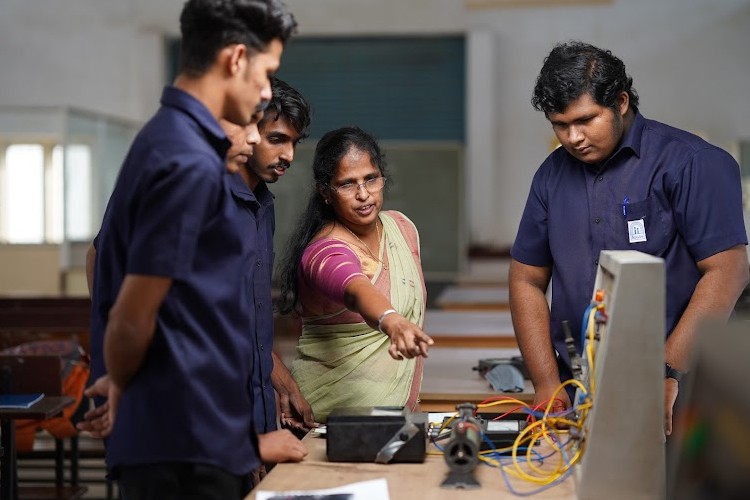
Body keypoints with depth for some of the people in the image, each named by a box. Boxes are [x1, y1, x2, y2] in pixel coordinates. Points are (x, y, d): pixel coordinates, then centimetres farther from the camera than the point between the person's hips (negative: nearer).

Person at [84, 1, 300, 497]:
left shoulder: (169, 139, 12)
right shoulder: (190, 163, -19)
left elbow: (106, 262, 19)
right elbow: (131, 319, -20)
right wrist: (121, 392, 0)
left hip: (199, 434, 9)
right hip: (188, 440, -9)